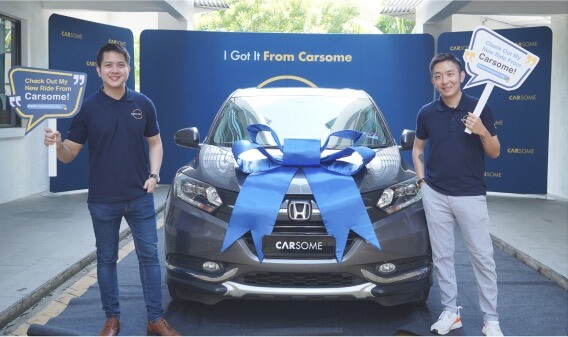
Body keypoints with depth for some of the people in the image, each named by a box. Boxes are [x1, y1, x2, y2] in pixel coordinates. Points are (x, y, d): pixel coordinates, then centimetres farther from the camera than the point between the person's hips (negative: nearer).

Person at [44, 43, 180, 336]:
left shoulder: (143, 104, 2)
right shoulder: (88, 107, -3)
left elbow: (155, 142, 12)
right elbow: (69, 154, -2)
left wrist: (154, 174, -4)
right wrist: (56, 144, -24)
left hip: (140, 197, 1)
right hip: (102, 200, -1)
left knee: (149, 255, 5)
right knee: (107, 259, 10)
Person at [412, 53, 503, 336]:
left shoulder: (479, 109, -4)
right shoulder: (427, 113, 1)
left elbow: (494, 153, -1)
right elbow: (417, 148, 16)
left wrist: (483, 133, -20)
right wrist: (421, 179, 3)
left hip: (471, 195, -2)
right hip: (435, 195, 2)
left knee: (483, 257, 3)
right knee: (442, 256, 9)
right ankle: (450, 311, 23)